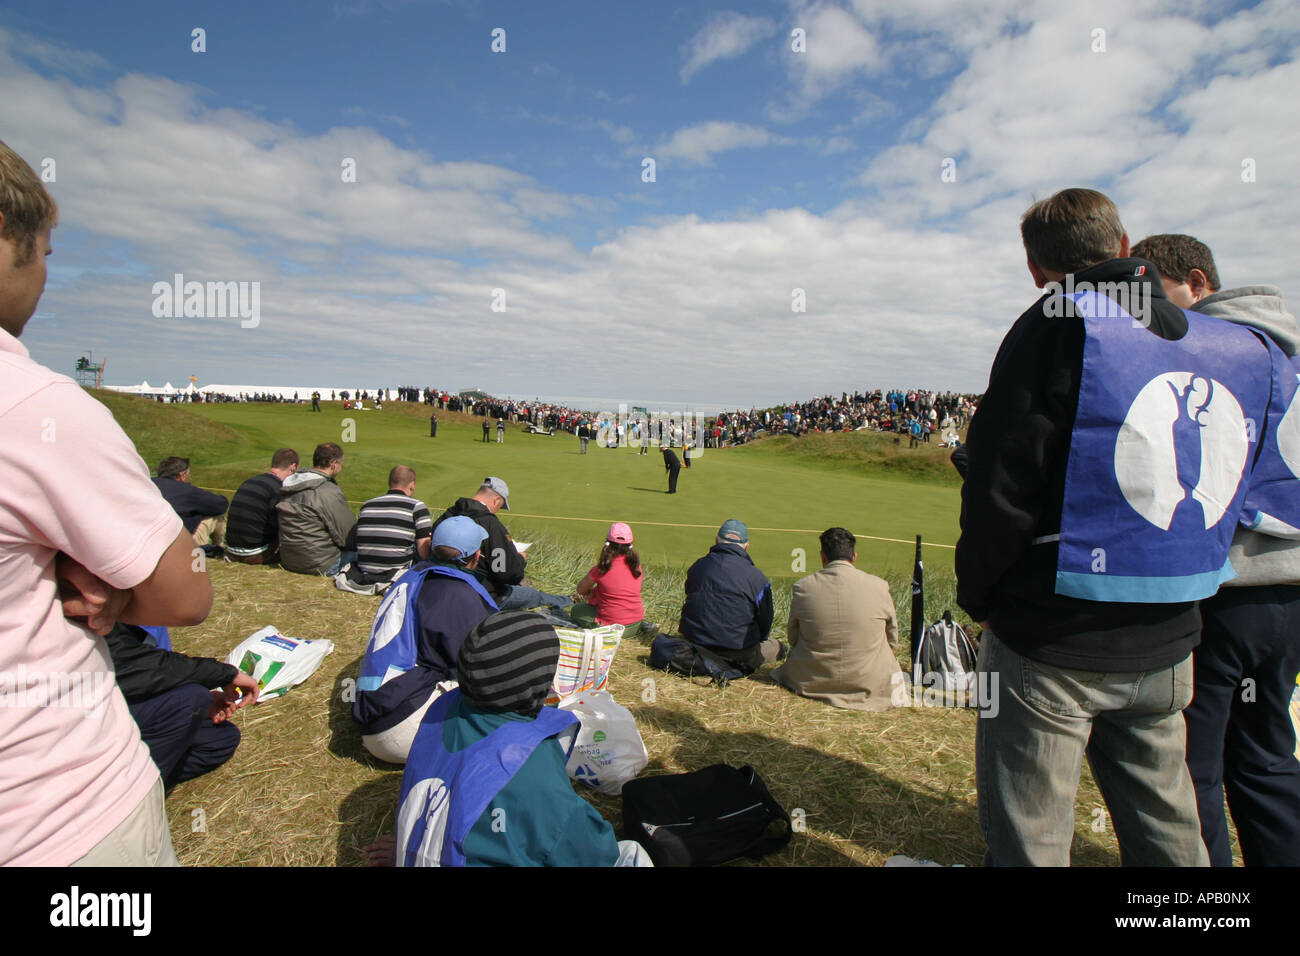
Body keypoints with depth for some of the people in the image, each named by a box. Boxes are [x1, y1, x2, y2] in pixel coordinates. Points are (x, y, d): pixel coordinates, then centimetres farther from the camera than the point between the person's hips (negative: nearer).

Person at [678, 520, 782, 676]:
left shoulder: (696, 567, 4)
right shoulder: (757, 577, -10)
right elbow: (765, 622, 0)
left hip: (695, 643, 5)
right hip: (738, 649, -4)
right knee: (778, 647, 22)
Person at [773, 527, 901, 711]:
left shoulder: (802, 587, -9)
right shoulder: (878, 586, -11)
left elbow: (793, 638, 4)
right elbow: (892, 642, 3)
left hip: (812, 683, 2)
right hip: (869, 684, -1)